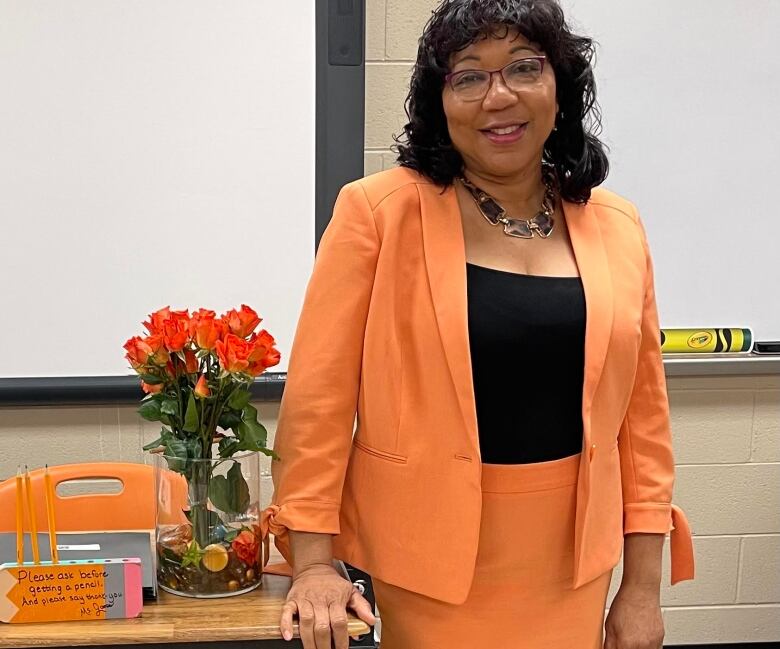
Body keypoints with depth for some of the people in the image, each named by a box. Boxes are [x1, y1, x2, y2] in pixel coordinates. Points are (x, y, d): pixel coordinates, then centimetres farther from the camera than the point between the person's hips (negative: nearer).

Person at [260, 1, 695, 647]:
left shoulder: (617, 227, 2)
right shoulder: (379, 211, -10)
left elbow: (643, 412, 6)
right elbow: (318, 394, -9)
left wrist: (643, 584, 6)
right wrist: (314, 564, -11)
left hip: (570, 570, 4)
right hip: (427, 565, -3)